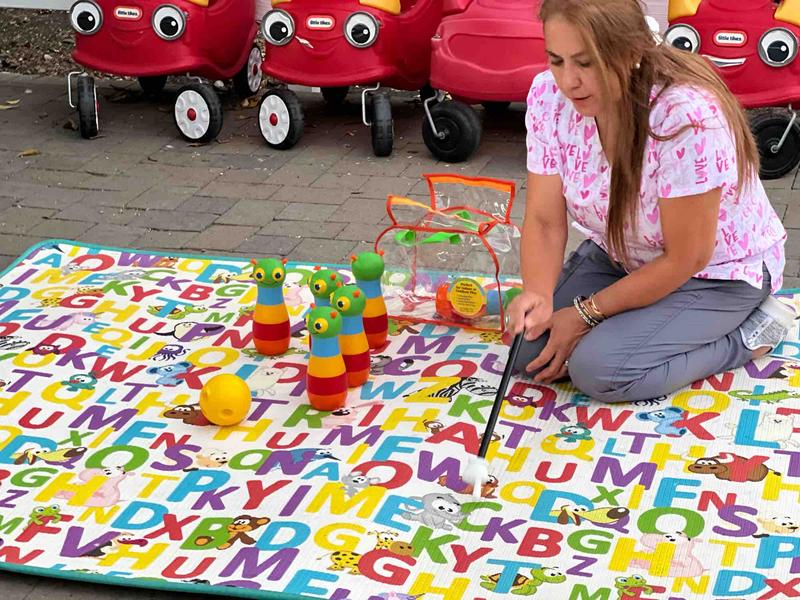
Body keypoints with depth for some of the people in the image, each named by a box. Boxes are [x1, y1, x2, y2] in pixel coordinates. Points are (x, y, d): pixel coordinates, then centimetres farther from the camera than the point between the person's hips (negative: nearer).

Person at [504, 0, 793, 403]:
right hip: (618, 256, 6)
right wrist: (537, 294, -33)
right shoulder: (549, 95, -17)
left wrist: (586, 313, -21)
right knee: (528, 349, -10)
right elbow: (544, 221, -12)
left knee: (600, 370, -24)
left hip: (717, 271, -6)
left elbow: (687, 258, -25)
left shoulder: (687, 117, -35)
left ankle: (748, 334, -2)